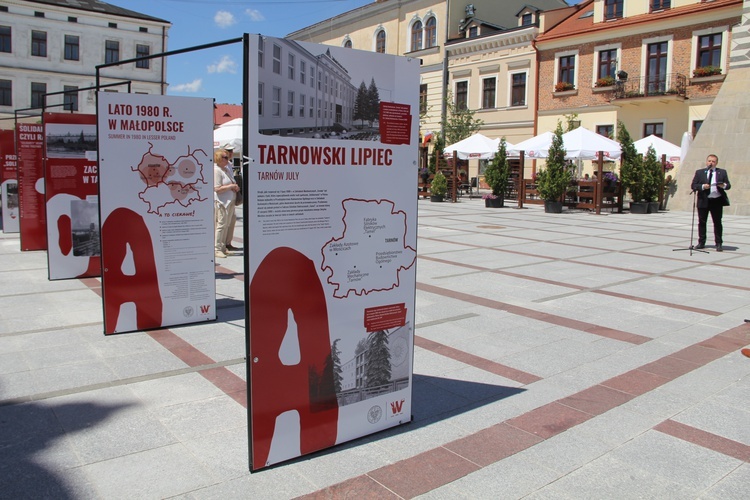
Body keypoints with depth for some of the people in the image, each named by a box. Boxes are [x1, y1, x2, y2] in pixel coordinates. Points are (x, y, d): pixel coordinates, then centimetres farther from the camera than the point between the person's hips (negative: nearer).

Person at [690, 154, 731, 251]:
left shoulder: (722, 172, 9)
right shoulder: (699, 172, 7)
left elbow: (728, 185, 5)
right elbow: (693, 185, -1)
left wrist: (724, 185, -18)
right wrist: (702, 186, -19)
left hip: (717, 201, 0)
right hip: (703, 201, 0)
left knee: (717, 222, 2)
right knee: (702, 222, 5)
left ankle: (719, 244, 8)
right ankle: (701, 243, 14)